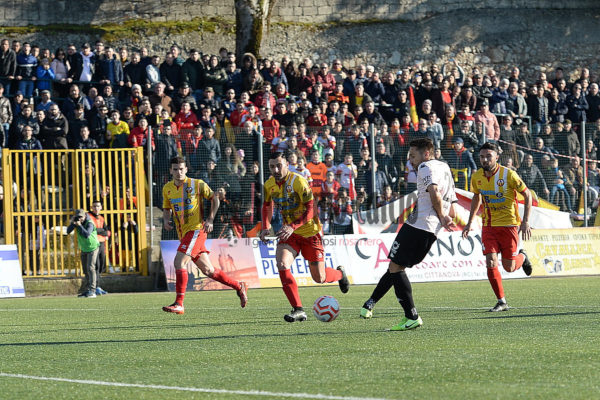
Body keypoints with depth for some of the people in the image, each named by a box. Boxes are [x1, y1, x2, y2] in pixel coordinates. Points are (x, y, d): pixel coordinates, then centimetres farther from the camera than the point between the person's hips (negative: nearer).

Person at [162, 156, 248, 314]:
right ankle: (239, 287, 26)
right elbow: (167, 209, 22)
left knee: (179, 262, -21)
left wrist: (210, 219, -7)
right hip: (183, 233, 7)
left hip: (196, 229, -7)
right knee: (207, 270, 9)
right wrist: (166, 220, 0)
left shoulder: (197, 184, -5)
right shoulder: (167, 188, 11)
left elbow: (214, 199, 4)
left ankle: (179, 304, -18)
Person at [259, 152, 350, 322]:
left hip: (310, 232, -5)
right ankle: (298, 310, -19)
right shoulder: (269, 185, -2)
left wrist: (292, 227, -36)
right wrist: (265, 227, 2)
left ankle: (340, 273, 40)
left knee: (319, 278, 2)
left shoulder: (298, 182, -22)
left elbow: (310, 209, -25)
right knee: (282, 265, -22)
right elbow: (267, 206, 18)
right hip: (288, 232, 5)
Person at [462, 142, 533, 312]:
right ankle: (501, 302, 2)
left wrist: (526, 221, -12)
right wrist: (470, 222, 17)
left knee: (509, 267, 2)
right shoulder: (476, 177, -1)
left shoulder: (508, 175, -15)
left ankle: (522, 257, 39)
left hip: (509, 224, -3)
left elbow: (527, 195, -6)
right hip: (488, 226, 3)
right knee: (491, 263, -11)